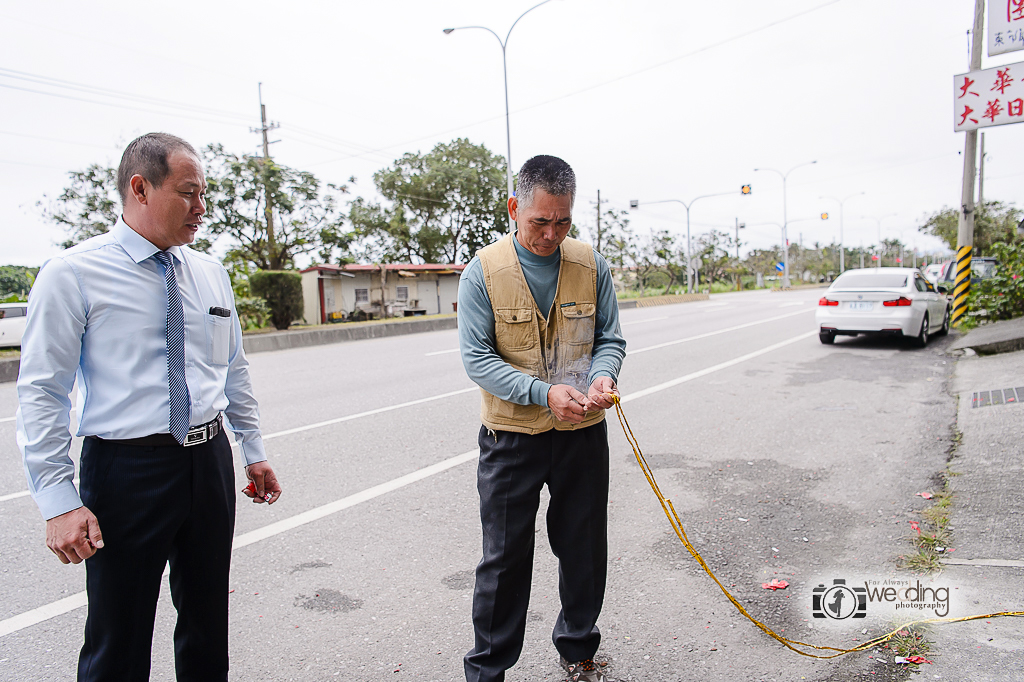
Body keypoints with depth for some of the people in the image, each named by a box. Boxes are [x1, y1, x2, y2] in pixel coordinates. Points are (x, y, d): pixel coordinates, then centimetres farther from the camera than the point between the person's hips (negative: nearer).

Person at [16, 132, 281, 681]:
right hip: (126, 468, -4)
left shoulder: (210, 274, 7)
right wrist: (58, 503, -14)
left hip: (209, 462, 5)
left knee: (208, 621, 18)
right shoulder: (71, 275, -8)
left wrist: (253, 450, 14)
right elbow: (41, 394, -9)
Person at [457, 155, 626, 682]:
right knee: (504, 558, 8)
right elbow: (476, 358, -12)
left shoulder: (591, 265, 0)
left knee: (584, 551, 16)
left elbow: (609, 339, 5)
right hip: (511, 438, -3)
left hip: (583, 435, 3)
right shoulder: (482, 272, -8)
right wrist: (544, 392, -25)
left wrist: (601, 376, -18)